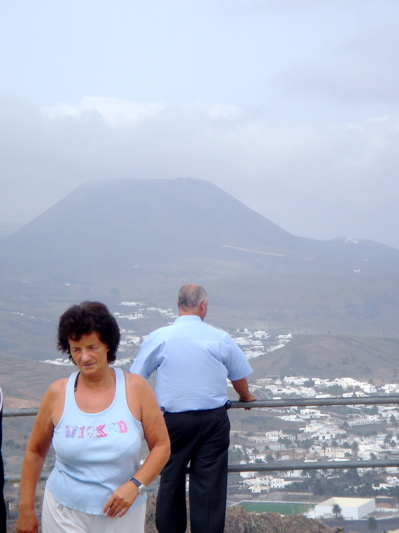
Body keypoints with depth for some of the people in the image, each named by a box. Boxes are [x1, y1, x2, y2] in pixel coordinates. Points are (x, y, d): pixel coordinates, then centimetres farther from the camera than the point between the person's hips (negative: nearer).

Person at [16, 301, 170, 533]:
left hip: (122, 514, 1)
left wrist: (135, 485, -16)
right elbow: (35, 451, 7)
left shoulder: (136, 388, -4)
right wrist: (26, 509, 7)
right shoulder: (57, 394, -3)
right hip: (66, 514, -1)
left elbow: (162, 446, -1)